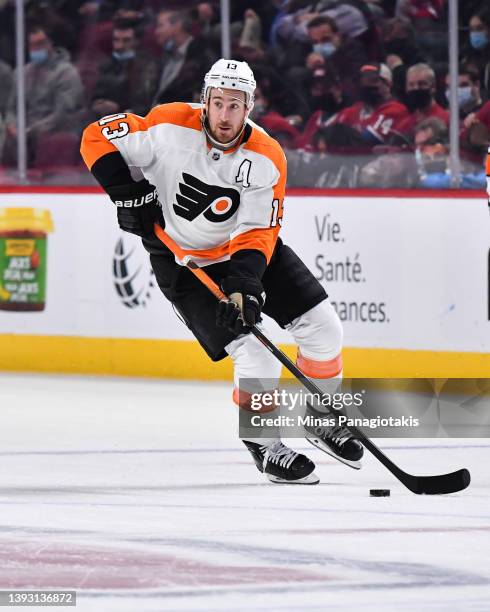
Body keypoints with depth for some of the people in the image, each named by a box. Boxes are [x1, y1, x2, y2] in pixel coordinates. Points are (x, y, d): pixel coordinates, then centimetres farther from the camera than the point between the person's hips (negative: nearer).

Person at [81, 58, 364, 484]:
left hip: (246, 251, 4)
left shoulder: (267, 158, -17)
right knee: (255, 357, -16)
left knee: (322, 326, 0)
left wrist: (244, 283, -32)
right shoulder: (170, 126, -23)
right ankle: (263, 442, 6)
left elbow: (257, 232, -18)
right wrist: (128, 193, -22)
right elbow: (97, 138, -15)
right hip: (183, 263, -4)